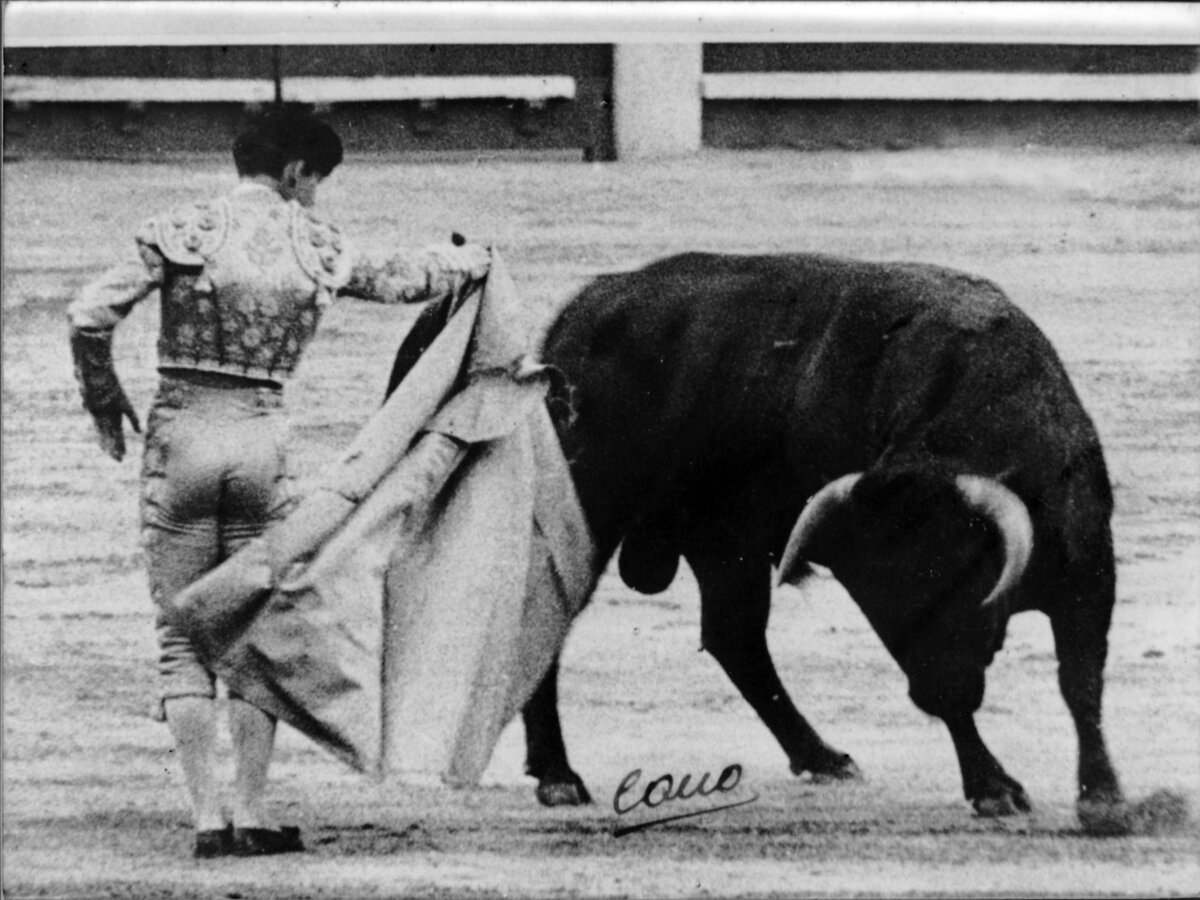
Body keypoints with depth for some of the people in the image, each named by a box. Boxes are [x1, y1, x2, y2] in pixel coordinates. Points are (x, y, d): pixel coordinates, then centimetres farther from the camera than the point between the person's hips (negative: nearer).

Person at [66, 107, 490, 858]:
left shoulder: (187, 233, -4)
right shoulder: (316, 248, 2)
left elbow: (90, 316, -11)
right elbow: (400, 280, 18)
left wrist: (104, 399, 5)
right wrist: (474, 261, 39)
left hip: (182, 435, -1)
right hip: (262, 441, 1)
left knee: (183, 635, 7)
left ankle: (208, 819, 1)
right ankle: (252, 815, 9)